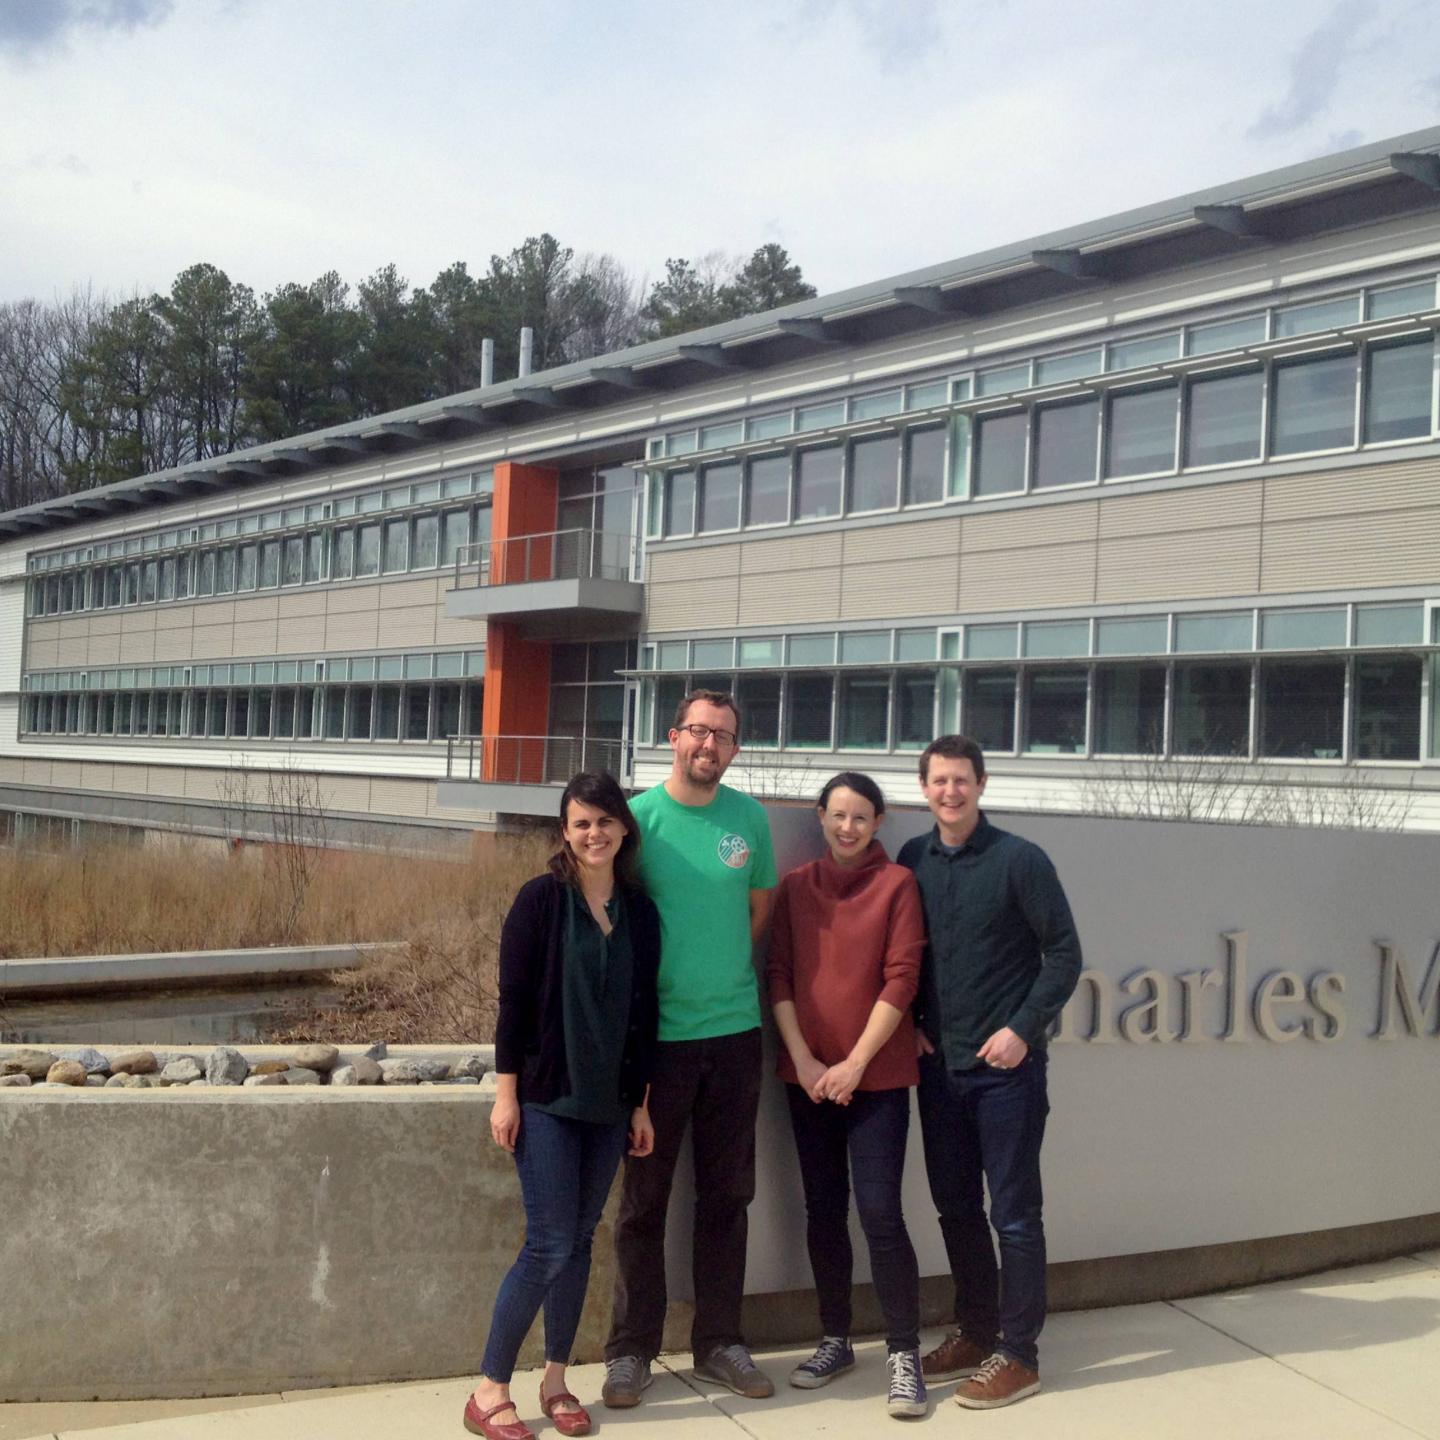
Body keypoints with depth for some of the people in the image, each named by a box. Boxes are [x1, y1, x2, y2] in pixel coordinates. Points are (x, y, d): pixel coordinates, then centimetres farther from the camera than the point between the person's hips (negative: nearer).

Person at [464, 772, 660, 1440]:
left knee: (580, 1241, 10)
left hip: (608, 1104, 5)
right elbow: (514, 998, -9)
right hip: (546, 1099, -4)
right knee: (550, 1245, -6)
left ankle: (556, 1380, 24)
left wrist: (640, 1103, 9)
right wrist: (506, 1092, -11)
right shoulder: (541, 898, -8)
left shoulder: (640, 911, 5)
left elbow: (644, 1011, 9)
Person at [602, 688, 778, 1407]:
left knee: (727, 1194, 12)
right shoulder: (639, 815, -6)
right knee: (644, 1198, 6)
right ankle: (631, 1348, 19)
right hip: (657, 1031, -3)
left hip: (734, 1030, 3)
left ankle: (718, 1341, 25)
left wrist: (724, 970, 5)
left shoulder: (750, 817, 4)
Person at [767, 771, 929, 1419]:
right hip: (808, 1075, 3)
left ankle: (904, 1354, 4)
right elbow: (778, 975, 4)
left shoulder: (897, 883, -2)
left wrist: (854, 1062, -10)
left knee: (880, 1213, -7)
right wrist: (803, 1059, -6)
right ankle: (834, 1340, 24)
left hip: (877, 1077, -3)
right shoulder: (795, 887, 7)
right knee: (823, 1212, 11)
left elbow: (900, 979, -7)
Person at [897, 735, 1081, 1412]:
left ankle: (1017, 1355, 10)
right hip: (938, 1063, 5)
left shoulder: (1019, 861, -8)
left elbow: (1064, 954, -6)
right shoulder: (912, 860, 5)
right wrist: (908, 1022, 4)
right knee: (956, 1207, 13)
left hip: (1005, 1065, -5)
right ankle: (975, 1331, 28)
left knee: (1013, 1214, 1)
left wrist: (1023, 1030, -13)